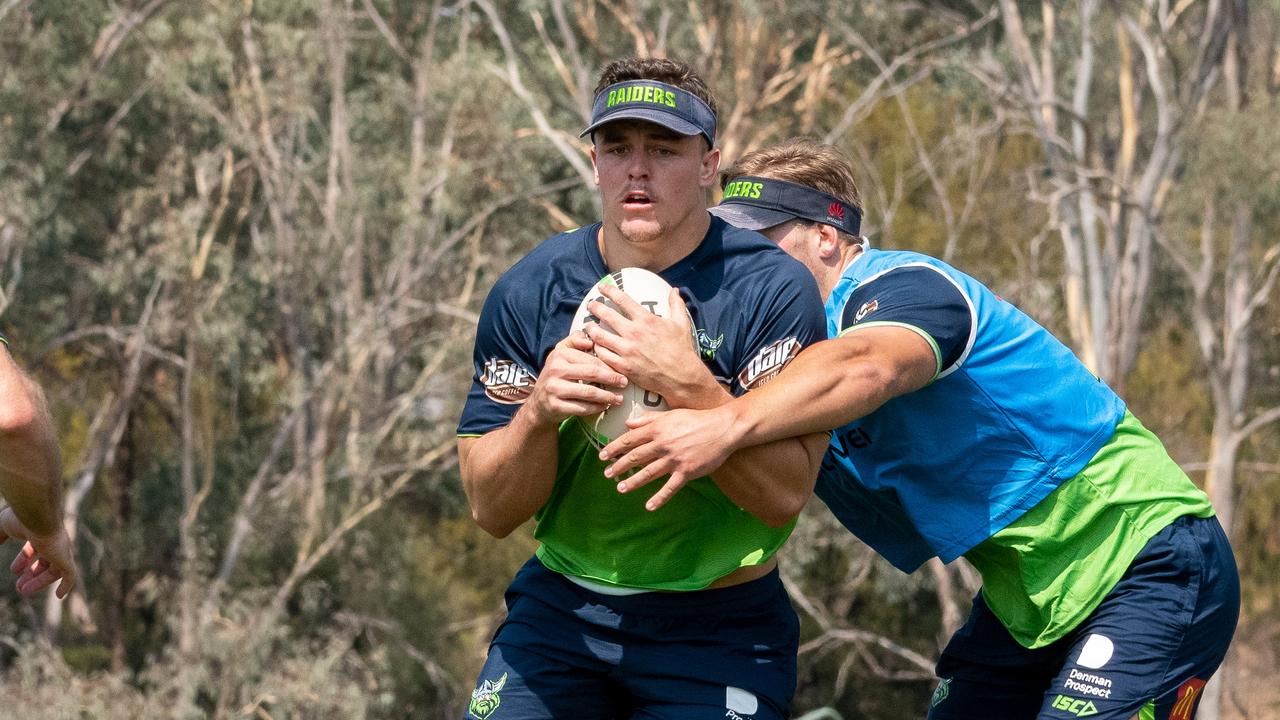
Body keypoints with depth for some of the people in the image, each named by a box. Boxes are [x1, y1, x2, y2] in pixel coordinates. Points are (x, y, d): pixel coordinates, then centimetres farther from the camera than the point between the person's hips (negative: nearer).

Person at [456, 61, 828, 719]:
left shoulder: (772, 289, -13)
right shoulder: (528, 293, -5)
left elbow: (786, 494, -21)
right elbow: (491, 510, -6)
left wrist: (688, 386, -33)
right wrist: (539, 413, -25)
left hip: (718, 629, -2)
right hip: (559, 611, 3)